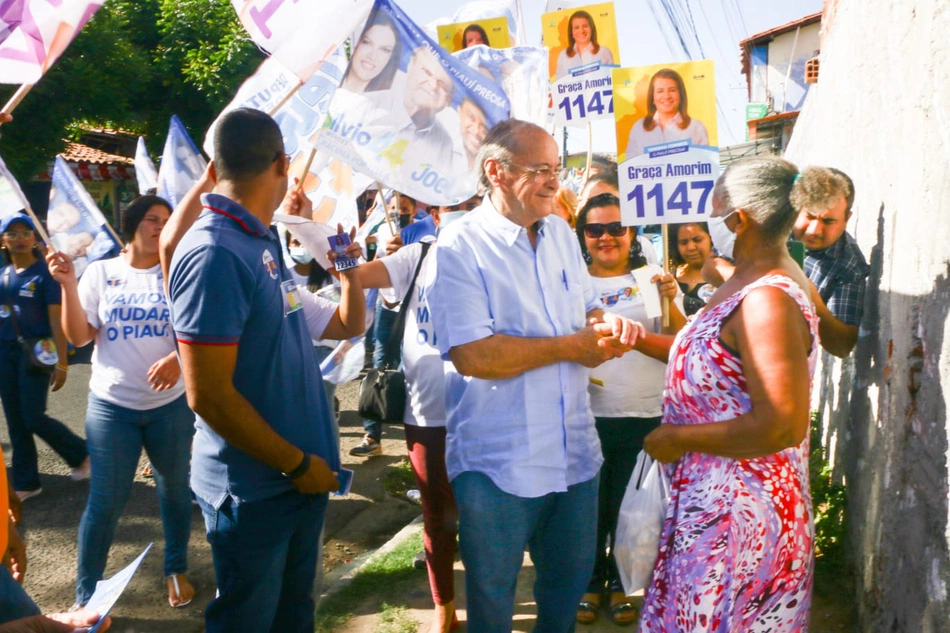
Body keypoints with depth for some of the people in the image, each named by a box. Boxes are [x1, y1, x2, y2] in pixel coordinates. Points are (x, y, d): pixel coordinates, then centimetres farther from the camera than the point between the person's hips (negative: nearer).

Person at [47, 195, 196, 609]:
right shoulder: (100, 272, 2)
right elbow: (79, 337, -2)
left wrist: (179, 357, -23)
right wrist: (68, 284, -13)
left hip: (171, 402, 1)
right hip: (111, 405, 0)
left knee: (175, 490, 13)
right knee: (105, 501, 2)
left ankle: (176, 570, 33)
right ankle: (85, 596, 16)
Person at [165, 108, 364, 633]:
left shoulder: (262, 246, 7)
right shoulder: (214, 253, -22)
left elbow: (345, 325, 20)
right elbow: (207, 395, -25)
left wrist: (347, 270, 6)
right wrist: (298, 464, -18)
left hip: (302, 475, 9)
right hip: (253, 490, -9)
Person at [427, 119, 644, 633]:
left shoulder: (562, 234, 8)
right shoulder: (460, 247, -15)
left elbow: (587, 308, 19)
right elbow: (471, 356, -24)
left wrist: (610, 323, -6)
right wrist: (571, 346, -17)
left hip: (574, 451, 7)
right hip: (499, 462, -6)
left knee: (571, 579, 22)